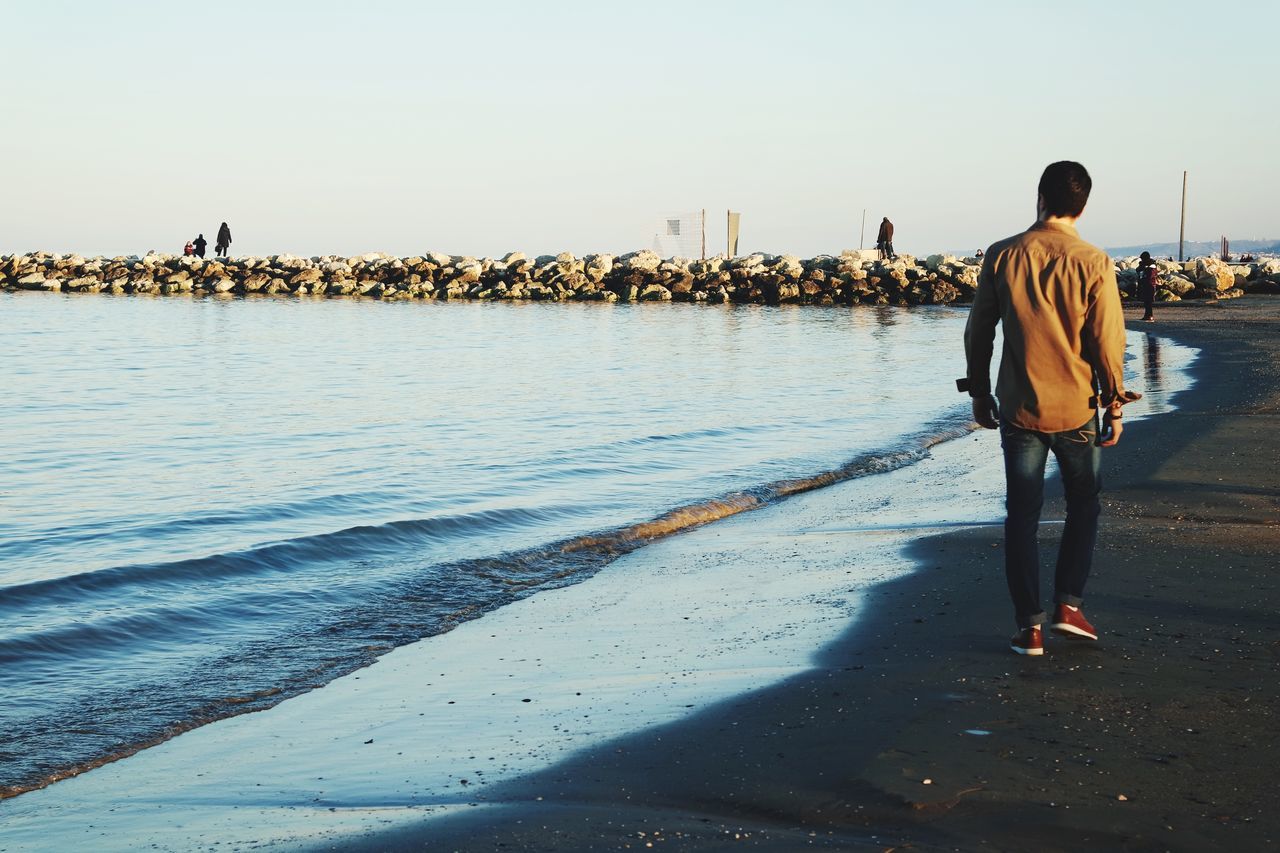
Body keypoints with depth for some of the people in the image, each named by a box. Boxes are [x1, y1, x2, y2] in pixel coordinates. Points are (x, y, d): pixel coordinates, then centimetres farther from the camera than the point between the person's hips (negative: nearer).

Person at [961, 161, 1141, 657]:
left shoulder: (1002, 257, -4)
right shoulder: (1092, 263, -11)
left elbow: (978, 332, 2)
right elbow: (1107, 342, -9)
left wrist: (979, 392, 14)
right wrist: (1115, 406, 1)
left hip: (1018, 410, 1)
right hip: (1077, 410, -1)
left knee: (1022, 517, 8)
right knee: (1083, 506, 19)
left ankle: (1029, 627, 7)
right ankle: (1068, 605, 11)